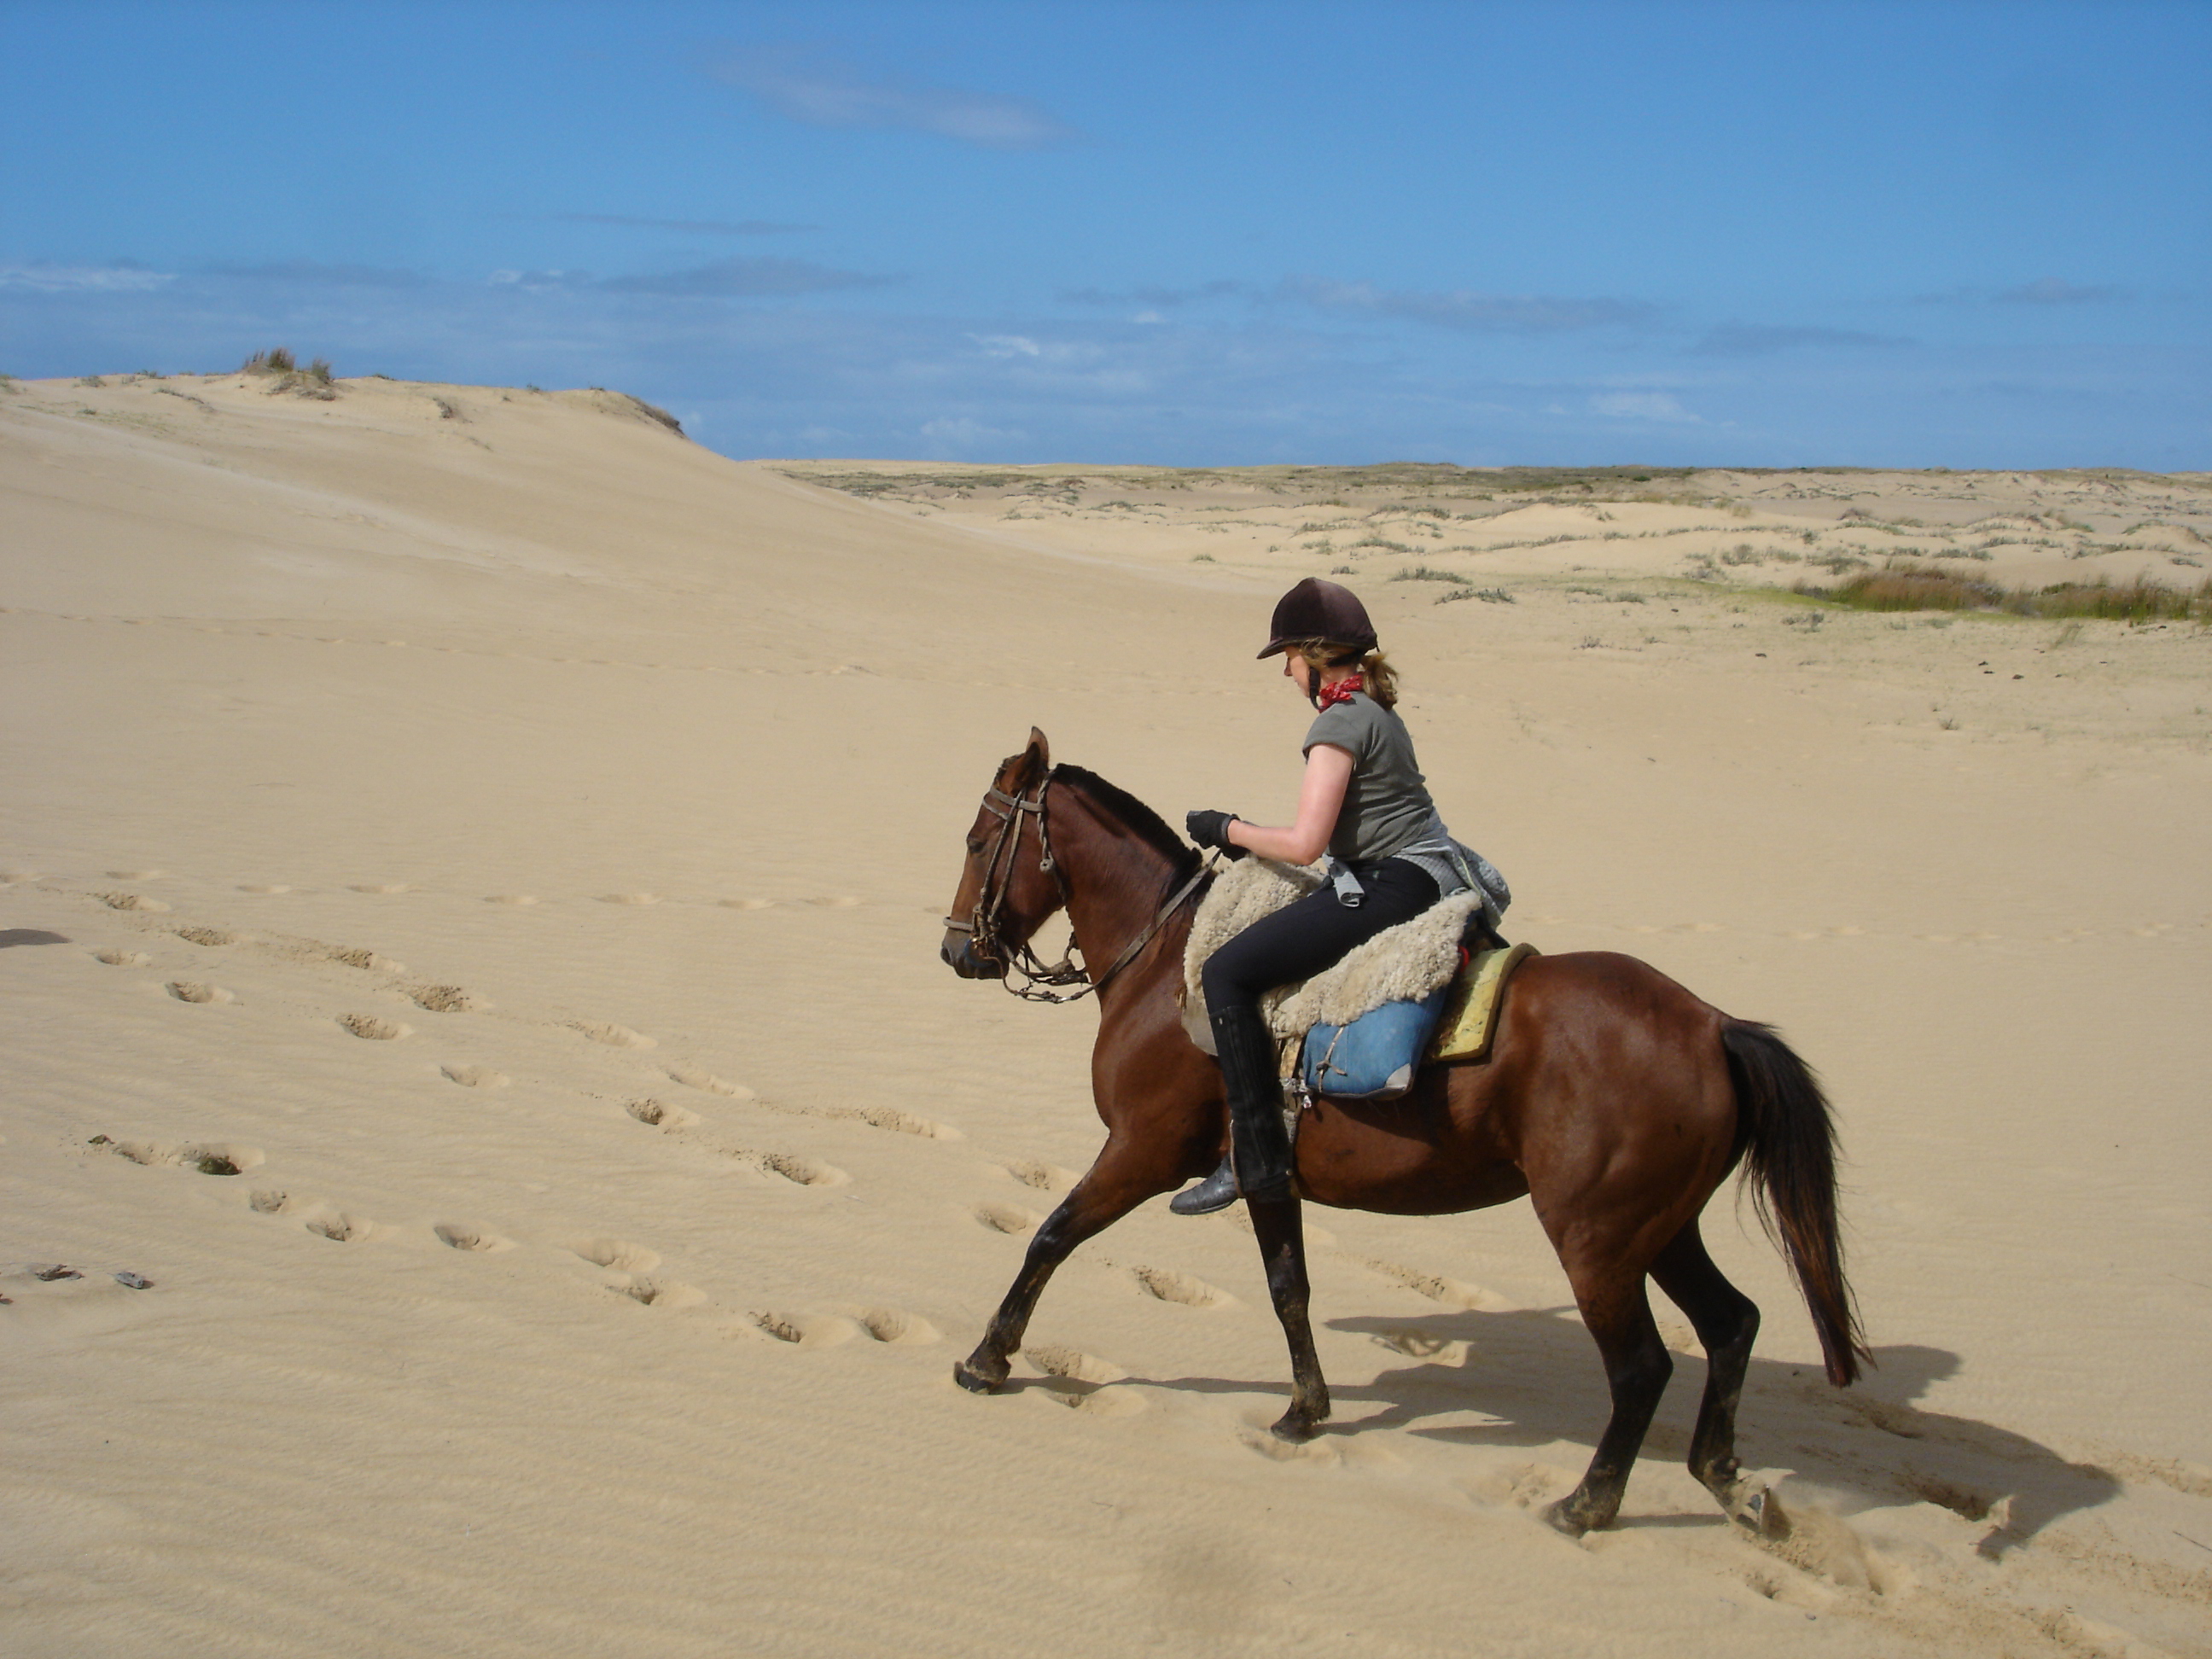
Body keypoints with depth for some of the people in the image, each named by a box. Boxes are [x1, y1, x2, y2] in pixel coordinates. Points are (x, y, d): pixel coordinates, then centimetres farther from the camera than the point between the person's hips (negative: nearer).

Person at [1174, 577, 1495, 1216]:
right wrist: (1251, 839, 17)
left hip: (1394, 886, -11)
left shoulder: (1339, 724, -13)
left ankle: (1256, 1161, -16)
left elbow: (1304, 844, -20)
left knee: (1227, 972, -15)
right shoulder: (1376, 710, 17)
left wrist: (1229, 830, -4)